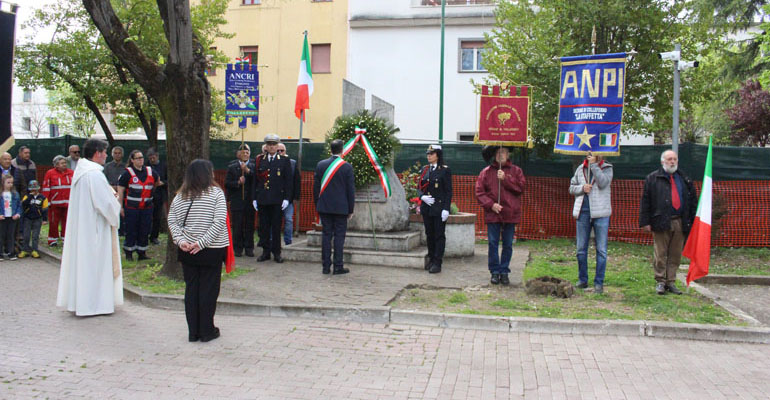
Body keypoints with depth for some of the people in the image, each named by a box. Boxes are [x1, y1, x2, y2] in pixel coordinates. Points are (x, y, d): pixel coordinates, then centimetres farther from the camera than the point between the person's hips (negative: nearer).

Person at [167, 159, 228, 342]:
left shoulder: (180, 196, 4)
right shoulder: (216, 193, -7)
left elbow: (172, 221, 0)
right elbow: (219, 222, -16)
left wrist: (180, 240, -6)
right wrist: (202, 242, -15)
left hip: (187, 251, 4)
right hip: (212, 251, -4)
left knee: (191, 289, 11)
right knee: (209, 289, 5)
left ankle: (193, 332, 17)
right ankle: (207, 331, 12)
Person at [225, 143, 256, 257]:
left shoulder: (253, 166, 7)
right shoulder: (232, 167, 8)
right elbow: (227, 183, 2)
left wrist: (248, 171, -18)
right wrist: (238, 183, -13)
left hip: (249, 201, 0)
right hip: (236, 201, 0)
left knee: (249, 225, 4)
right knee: (237, 226, 2)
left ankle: (249, 248, 13)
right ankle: (237, 248, 11)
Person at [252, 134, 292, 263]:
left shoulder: (284, 160, 4)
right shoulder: (259, 160, 11)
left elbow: (288, 181, 1)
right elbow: (255, 180, 11)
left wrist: (286, 198, -6)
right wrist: (254, 198, 6)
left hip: (277, 200, -2)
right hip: (262, 199, 3)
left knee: (276, 227, 1)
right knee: (263, 227, 5)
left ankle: (276, 252, 10)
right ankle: (265, 251, 15)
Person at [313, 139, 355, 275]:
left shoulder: (321, 165, 1)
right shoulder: (347, 167, -7)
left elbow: (316, 187, 6)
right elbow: (351, 190, -4)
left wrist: (317, 205, 15)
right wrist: (351, 209, 4)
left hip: (324, 207, 3)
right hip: (341, 207, -3)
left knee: (326, 235, 8)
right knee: (339, 236, 2)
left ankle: (325, 266, 10)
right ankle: (338, 267, 3)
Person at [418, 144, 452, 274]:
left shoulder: (445, 170, -5)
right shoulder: (425, 170, 10)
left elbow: (448, 191, -8)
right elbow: (420, 188, 14)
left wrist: (446, 209, -14)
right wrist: (422, 197, -8)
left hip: (439, 208, -6)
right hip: (426, 208, 6)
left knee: (439, 235, -1)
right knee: (429, 234, 12)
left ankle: (437, 263, 2)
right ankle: (431, 259, 23)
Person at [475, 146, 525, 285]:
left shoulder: (515, 171, 7)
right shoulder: (486, 172, 5)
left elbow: (520, 187, -6)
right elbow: (479, 192, 0)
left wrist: (505, 179, -12)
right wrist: (491, 204, -11)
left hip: (510, 214, 1)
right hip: (492, 214, 0)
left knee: (508, 245, 6)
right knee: (493, 244, 2)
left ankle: (504, 272, 16)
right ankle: (495, 272, 11)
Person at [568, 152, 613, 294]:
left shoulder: (607, 168, 2)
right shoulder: (581, 169, 12)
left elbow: (603, 183, -16)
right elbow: (572, 187, 14)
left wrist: (594, 164, -13)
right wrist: (582, 188, -7)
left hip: (600, 213, -3)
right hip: (583, 212, 4)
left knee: (601, 250, -1)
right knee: (581, 249, 9)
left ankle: (599, 282, 6)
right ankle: (582, 280, 21)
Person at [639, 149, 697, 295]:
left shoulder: (685, 179, 16)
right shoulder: (652, 179, 4)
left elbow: (693, 201, 17)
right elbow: (645, 201, 0)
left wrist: (693, 221, 8)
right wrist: (645, 221, -6)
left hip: (680, 223, 4)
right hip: (661, 223, -3)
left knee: (675, 255, 6)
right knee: (661, 255, -1)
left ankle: (671, 282, 15)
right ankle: (660, 282, 9)